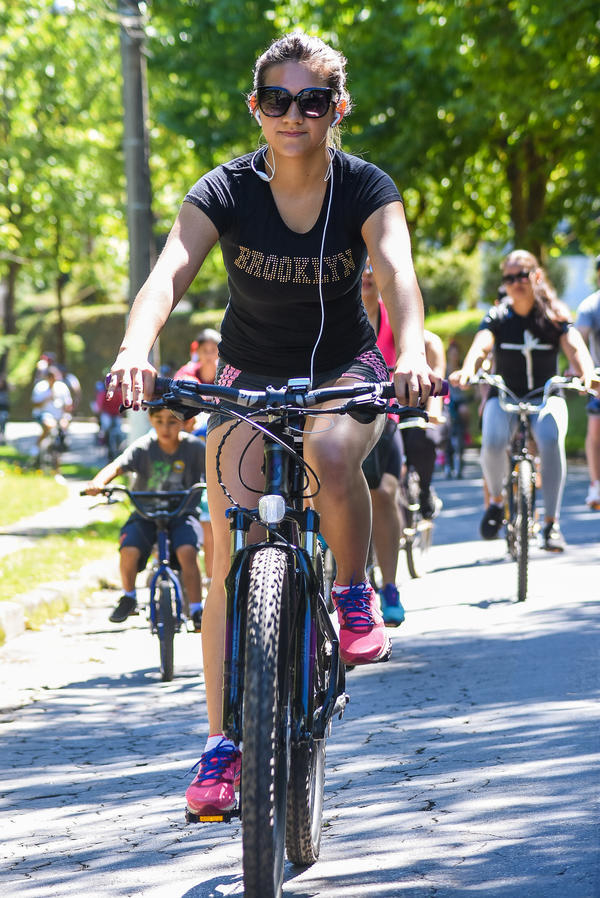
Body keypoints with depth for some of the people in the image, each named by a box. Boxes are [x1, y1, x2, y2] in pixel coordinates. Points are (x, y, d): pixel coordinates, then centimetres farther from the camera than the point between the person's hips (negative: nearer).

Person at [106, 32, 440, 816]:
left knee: (331, 453, -37)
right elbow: (168, 274, -31)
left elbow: (396, 272, -33)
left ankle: (354, 595, -10)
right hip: (250, 377, 1)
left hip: (344, 369, -1)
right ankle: (222, 745, -4)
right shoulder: (226, 192, -16)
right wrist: (134, 352, -52)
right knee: (233, 565, -11)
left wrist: (412, 352, -54)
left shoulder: (365, 189, -16)